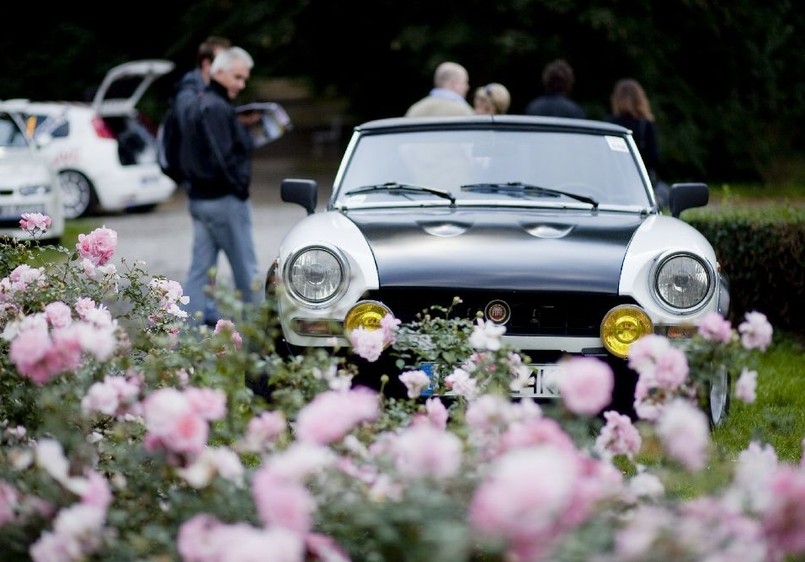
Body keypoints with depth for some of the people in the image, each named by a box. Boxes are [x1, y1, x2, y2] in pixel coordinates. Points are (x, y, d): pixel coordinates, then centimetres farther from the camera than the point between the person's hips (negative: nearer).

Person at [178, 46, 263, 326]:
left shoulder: (194, 106, 15)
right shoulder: (217, 108, -17)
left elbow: (186, 155, 20)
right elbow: (224, 158, -23)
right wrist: (240, 187, -12)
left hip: (198, 196, 10)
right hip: (224, 199, -10)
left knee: (200, 268, 9)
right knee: (245, 271, -1)